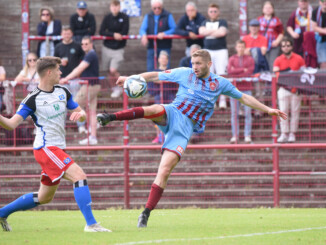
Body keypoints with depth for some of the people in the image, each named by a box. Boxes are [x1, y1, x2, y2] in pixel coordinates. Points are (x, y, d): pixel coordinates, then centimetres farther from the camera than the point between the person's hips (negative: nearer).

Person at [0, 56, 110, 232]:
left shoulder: (62, 92, 9)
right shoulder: (33, 100, -11)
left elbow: (82, 114, 15)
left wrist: (79, 114, -10)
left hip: (58, 149, 8)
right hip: (46, 148, -8)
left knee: (44, 197, 16)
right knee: (79, 176, -24)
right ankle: (91, 223, -26)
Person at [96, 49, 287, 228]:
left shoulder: (221, 84, 8)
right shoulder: (185, 74, 6)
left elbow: (244, 98, 19)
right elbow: (156, 76, 12)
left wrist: (268, 109, 18)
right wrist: (131, 78, 4)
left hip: (185, 130, 0)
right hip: (172, 115, 0)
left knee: (165, 170, -13)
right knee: (155, 109, -38)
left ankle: (146, 214, -11)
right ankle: (110, 117, -43)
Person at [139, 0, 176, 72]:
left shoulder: (168, 16, 1)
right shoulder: (148, 16, 11)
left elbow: (174, 29, -3)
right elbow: (142, 29, 5)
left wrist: (164, 34, -19)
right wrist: (143, 35, -19)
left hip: (165, 47, -3)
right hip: (151, 46, 3)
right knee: (150, 68, 2)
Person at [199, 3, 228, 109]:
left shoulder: (222, 22, 6)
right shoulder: (205, 23, 17)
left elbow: (222, 32, -13)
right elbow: (201, 31, -3)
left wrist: (209, 33, -3)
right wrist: (215, 31, -6)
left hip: (221, 51, -4)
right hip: (208, 51, 4)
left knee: (221, 75, -10)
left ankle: (223, 100, -10)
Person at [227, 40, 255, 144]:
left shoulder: (250, 59, 7)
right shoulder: (232, 59, 11)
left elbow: (249, 73, -6)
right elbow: (230, 71, -6)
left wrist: (236, 72, -7)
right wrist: (243, 70, -9)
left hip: (246, 89, -1)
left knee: (248, 113, -4)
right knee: (234, 113, -1)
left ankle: (247, 135, -2)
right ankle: (235, 136, 1)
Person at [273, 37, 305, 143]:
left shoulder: (299, 59, 4)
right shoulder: (278, 60, 5)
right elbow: (275, 74, -3)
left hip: (296, 89, 0)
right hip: (283, 89, 0)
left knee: (295, 112, 1)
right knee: (283, 111, -4)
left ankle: (292, 134, 6)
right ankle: (284, 134, -2)